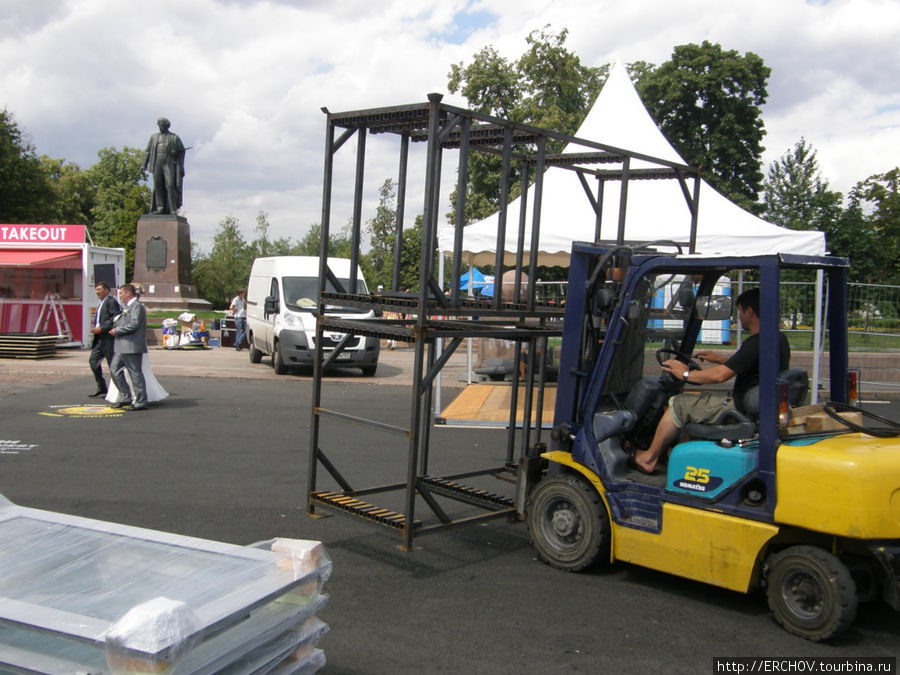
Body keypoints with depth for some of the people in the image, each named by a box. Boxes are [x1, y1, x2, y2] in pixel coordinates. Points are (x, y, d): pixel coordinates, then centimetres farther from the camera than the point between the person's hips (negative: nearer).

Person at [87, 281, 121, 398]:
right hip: (99, 338, 10)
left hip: (108, 338, -10)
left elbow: (116, 318, -20)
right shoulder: (101, 304, 20)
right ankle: (101, 389, 15)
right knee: (93, 361, 8)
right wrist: (96, 328, 11)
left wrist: (101, 328, -21)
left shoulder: (111, 302, -10)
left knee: (112, 365, -3)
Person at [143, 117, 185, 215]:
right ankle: (160, 207, -4)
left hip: (169, 164, -3)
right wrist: (145, 163, 6)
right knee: (158, 185, -5)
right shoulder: (154, 137, 20)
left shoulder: (174, 137, 12)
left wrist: (181, 166, 1)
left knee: (170, 185, -13)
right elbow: (148, 151, 17)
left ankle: (173, 209, -14)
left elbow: (181, 152, 9)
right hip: (157, 164, 3)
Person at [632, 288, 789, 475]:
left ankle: (649, 458, 8)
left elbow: (720, 375, -24)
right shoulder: (778, 338, 9)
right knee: (692, 398, 23)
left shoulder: (756, 343, -23)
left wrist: (685, 374, -10)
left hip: (741, 409, -10)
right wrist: (720, 359, 26)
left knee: (678, 405, -3)